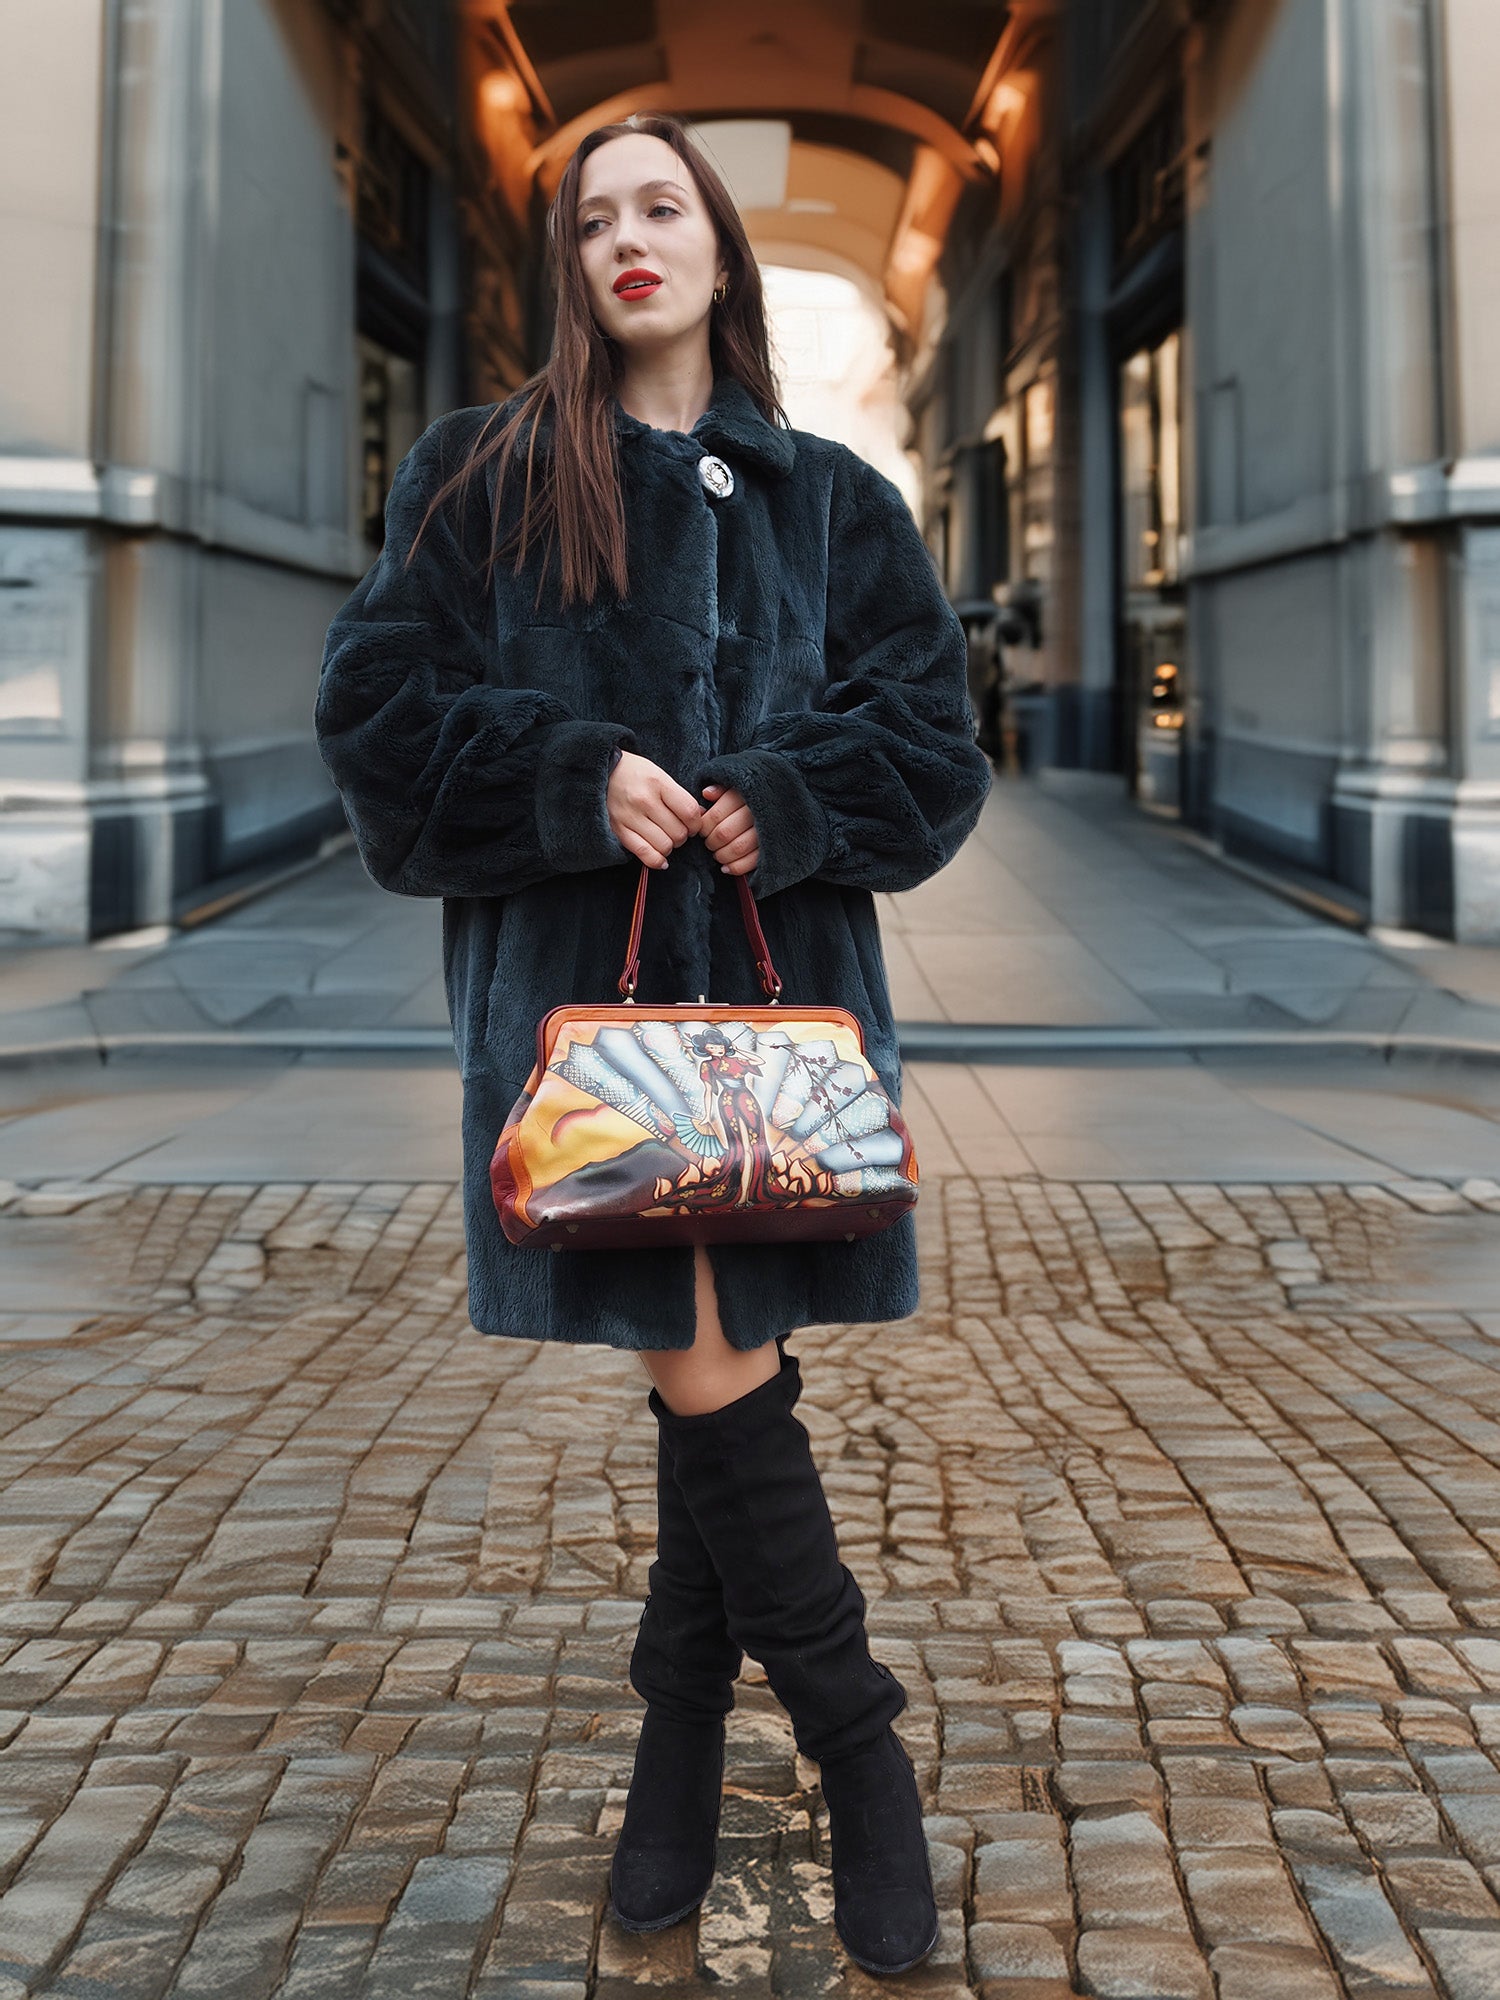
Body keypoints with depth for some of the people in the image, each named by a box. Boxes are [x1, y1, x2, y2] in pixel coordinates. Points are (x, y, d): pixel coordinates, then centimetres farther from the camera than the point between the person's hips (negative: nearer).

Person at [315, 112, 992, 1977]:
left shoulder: (828, 497, 14)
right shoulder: (478, 474, 9)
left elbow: (930, 736, 9)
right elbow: (377, 702, 2)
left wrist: (786, 800, -10)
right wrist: (575, 778, -13)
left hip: (782, 973, 2)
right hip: (576, 980, -2)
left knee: (717, 1358, 4)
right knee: (705, 1364, -6)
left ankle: (683, 1721, 23)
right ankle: (859, 1749, 10)